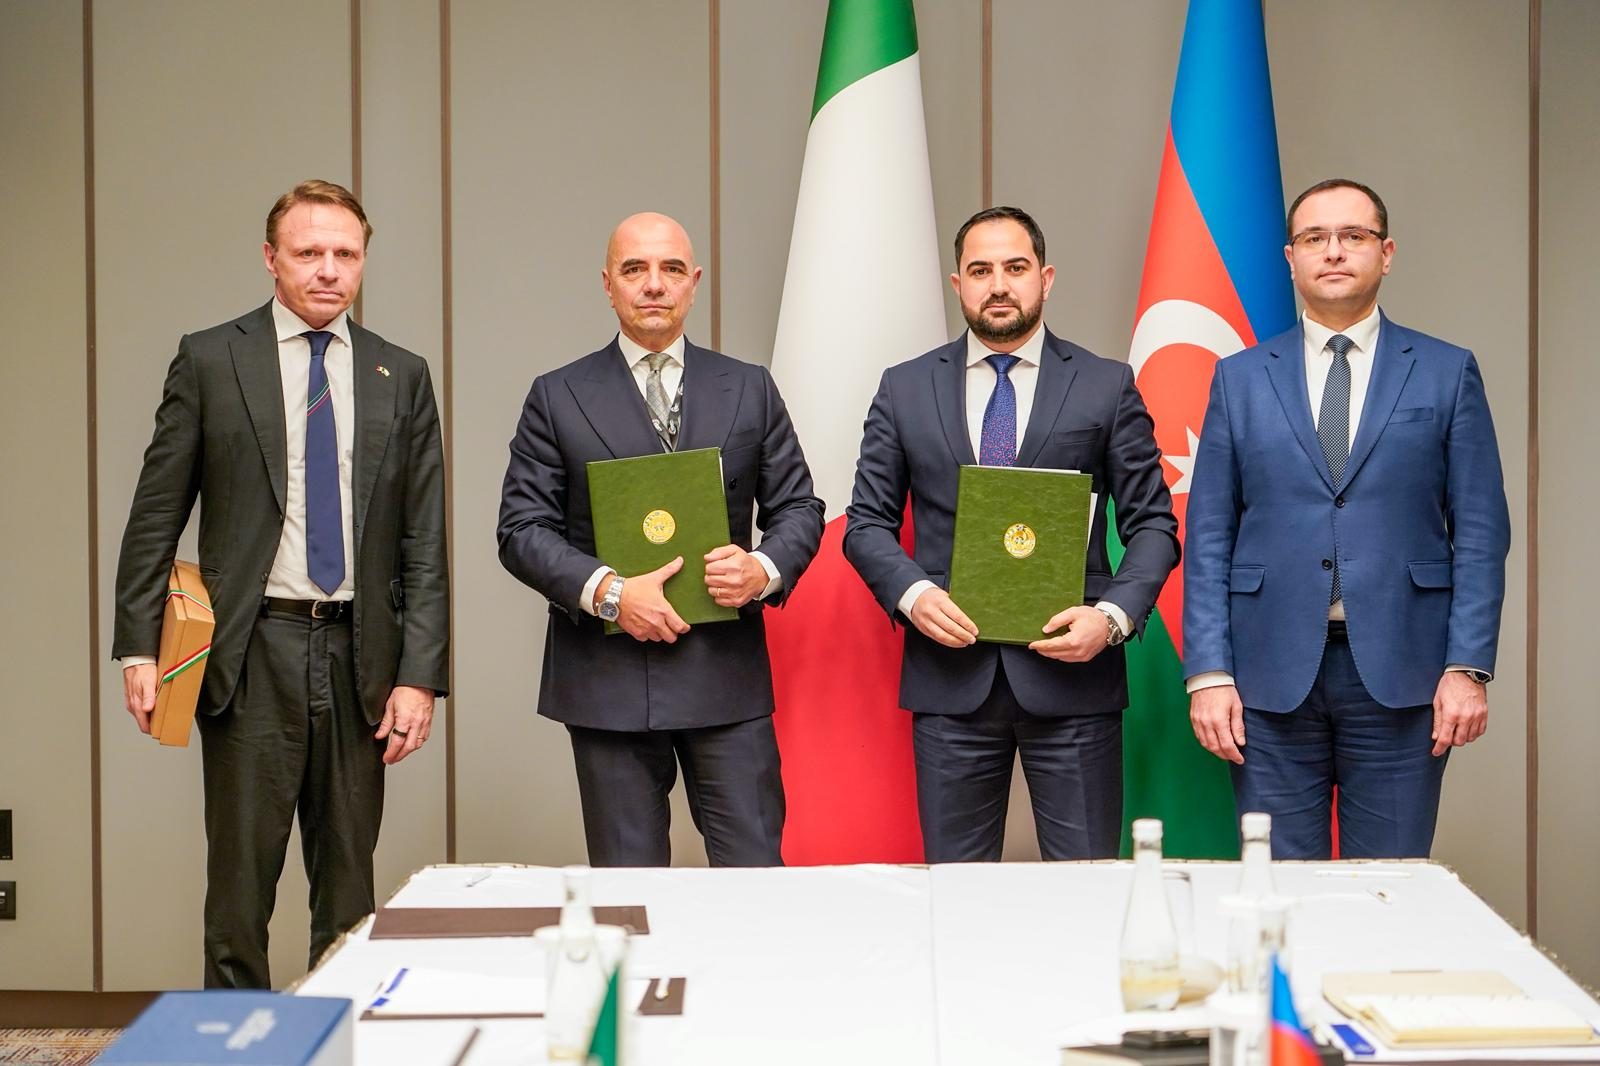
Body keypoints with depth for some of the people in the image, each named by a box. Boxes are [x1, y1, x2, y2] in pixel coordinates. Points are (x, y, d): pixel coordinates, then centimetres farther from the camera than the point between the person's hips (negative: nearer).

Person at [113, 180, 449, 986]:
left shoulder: (401, 377, 8)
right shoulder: (209, 361, 3)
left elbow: (425, 542, 6)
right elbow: (156, 517, 2)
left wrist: (420, 673, -1)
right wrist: (139, 648, -6)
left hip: (360, 654, 2)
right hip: (251, 654, -2)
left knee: (349, 883, 9)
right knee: (240, 879, 2)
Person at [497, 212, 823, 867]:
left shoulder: (750, 390, 11)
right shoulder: (558, 398, 5)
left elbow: (798, 509, 12)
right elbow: (522, 530, 1)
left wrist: (766, 569, -10)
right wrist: (607, 591, -15)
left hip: (727, 673, 1)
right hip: (608, 682, -1)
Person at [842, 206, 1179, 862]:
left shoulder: (1107, 387, 5)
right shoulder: (905, 389, 9)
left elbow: (1153, 523, 5)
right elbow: (867, 521, 9)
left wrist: (1115, 615, -12)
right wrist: (913, 593, -10)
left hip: (1071, 669, -1)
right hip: (950, 677, 1)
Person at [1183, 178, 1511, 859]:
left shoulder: (1447, 374, 7)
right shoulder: (1240, 379, 9)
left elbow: (1480, 532, 4)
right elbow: (1209, 537, 6)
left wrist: (1468, 666, -6)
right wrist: (1208, 672, -3)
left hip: (1401, 674, 0)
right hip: (1272, 675, 1)